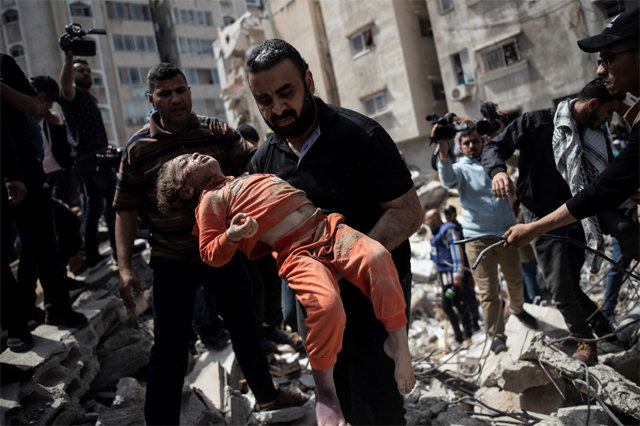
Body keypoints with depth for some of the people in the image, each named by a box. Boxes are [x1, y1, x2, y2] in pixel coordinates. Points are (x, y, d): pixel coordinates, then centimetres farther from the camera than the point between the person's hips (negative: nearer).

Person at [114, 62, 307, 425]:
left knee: (246, 329, 19)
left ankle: (266, 394, 42)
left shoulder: (217, 131, -1)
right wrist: (125, 266, -9)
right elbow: (126, 209, -3)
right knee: (170, 352, -1)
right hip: (173, 260, -3)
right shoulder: (138, 148, -6)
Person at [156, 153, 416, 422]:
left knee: (378, 257, -24)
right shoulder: (211, 200, 13)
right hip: (296, 251, -5)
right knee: (326, 304, -32)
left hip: (327, 226, 6)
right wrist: (231, 237, -16)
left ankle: (398, 342, -7)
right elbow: (211, 255, 5)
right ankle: (324, 389, -7)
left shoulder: (253, 177, 33)